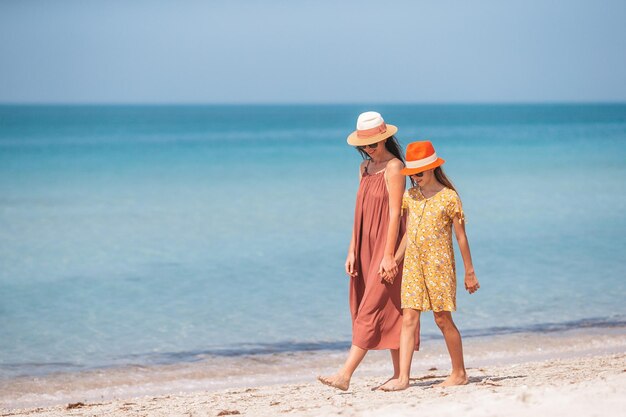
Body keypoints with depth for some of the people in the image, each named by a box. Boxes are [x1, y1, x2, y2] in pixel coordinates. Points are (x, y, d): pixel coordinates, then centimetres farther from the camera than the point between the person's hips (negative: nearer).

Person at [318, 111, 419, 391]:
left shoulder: (394, 168, -11)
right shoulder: (365, 168, 13)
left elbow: (395, 213, -15)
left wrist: (388, 255, -19)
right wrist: (352, 251, 10)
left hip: (387, 246, -8)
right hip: (367, 247, 8)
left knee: (371, 310, -10)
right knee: (391, 311, 9)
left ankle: (345, 375, -14)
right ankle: (400, 374, 13)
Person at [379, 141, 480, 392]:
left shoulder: (449, 197, -5)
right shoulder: (410, 196, 9)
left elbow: (461, 237, -1)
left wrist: (469, 272, 1)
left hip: (439, 263, -4)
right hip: (412, 264, 5)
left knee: (443, 319, 1)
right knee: (409, 319, -3)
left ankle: (459, 373, 14)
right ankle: (403, 377, -7)